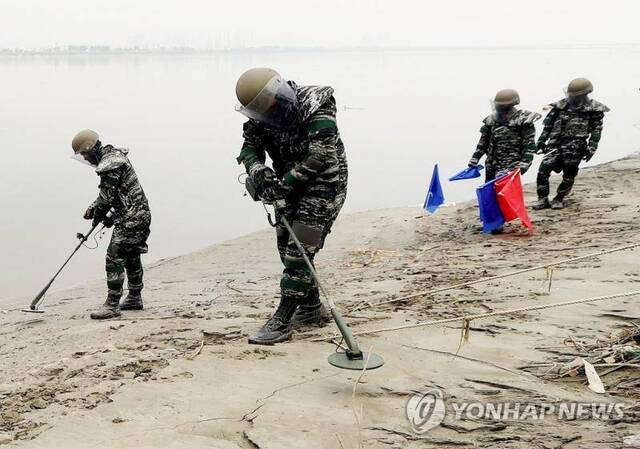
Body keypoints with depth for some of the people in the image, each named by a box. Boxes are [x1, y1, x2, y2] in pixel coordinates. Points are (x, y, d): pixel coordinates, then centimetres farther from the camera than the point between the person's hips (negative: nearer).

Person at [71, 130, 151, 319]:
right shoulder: (114, 156, 15)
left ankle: (112, 305, -7)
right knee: (131, 257, 19)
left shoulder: (109, 164, -19)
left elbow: (107, 196, -17)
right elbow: (108, 193, 21)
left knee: (114, 258, -10)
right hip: (139, 214, 11)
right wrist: (93, 208, 13)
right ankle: (134, 299, 31)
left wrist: (98, 215, -1)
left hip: (130, 218, -11)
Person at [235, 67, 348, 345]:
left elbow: (317, 158, -30)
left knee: (299, 251, -12)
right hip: (290, 186, 8)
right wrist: (257, 170, -25)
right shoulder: (261, 115, -2)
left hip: (323, 184, -8)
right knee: (286, 246, 11)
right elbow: (250, 146, -1)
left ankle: (282, 322, -9)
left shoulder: (317, 109, -24)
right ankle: (312, 308, 27)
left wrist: (281, 186, -30)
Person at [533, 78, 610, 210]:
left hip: (575, 147, -2)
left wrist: (591, 148, -6)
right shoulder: (560, 106, 9)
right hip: (555, 144, 2)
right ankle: (543, 199, -1)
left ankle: (559, 199, 21)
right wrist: (541, 141, 13)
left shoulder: (594, 109, 2)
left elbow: (596, 130, 2)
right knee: (543, 171, -10)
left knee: (569, 176, 2)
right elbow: (548, 125, 15)